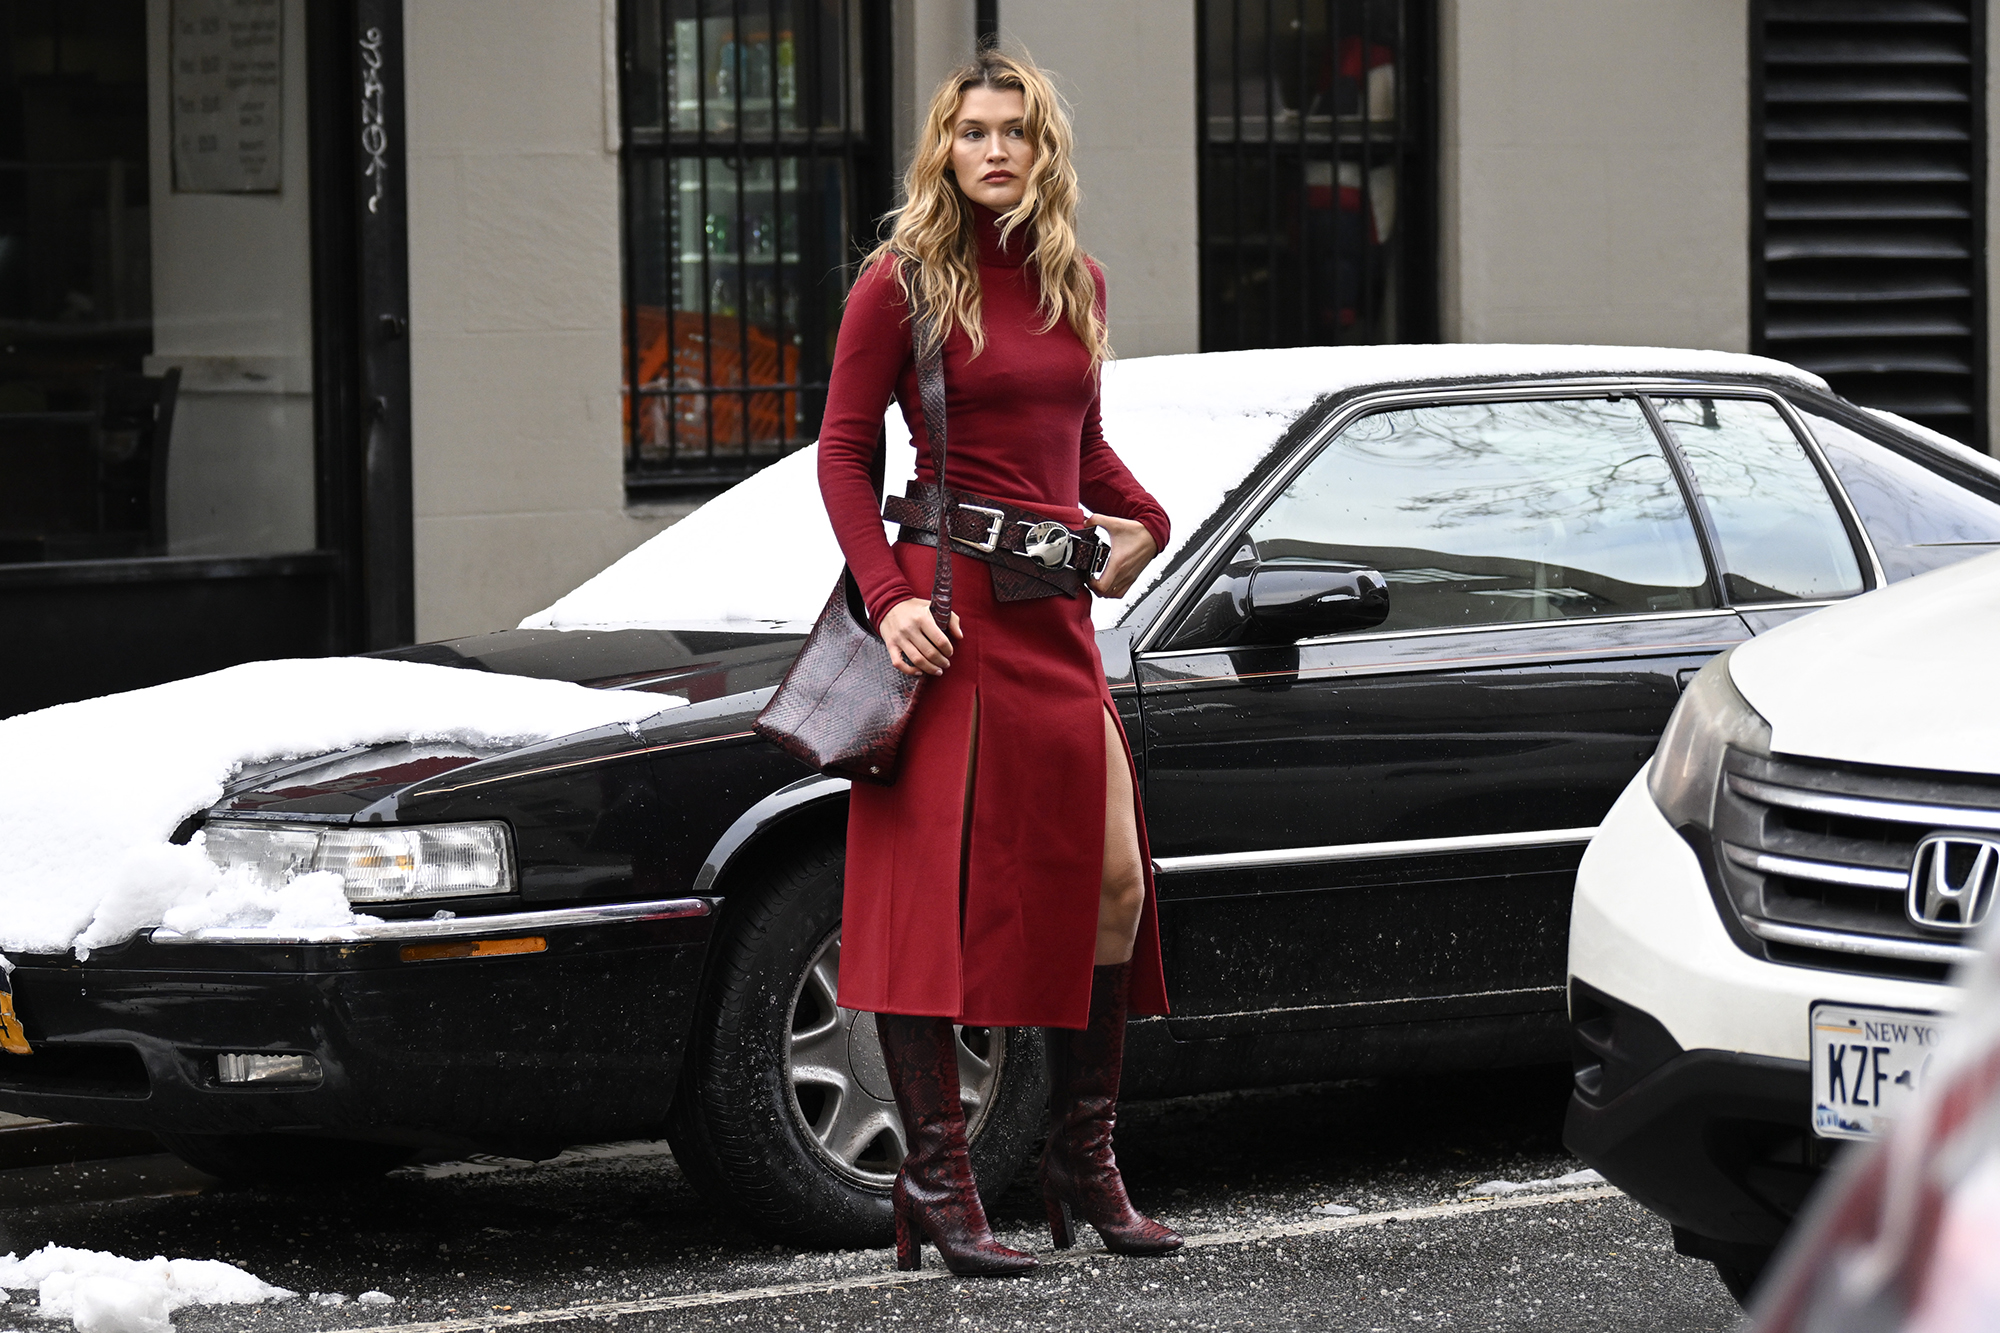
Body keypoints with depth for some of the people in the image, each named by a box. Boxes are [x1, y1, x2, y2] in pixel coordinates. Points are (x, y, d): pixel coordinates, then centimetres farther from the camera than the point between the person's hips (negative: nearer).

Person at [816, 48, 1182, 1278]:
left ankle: (1087, 1164, 17)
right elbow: (844, 451, -4)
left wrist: (1143, 519, 6)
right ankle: (937, 1185, -2)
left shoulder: (1077, 284, 13)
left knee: (1110, 879, 6)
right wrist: (888, 596, -15)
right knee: (936, 885, -5)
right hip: (950, 605, -6)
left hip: (1056, 610, 6)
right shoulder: (904, 283, -4)